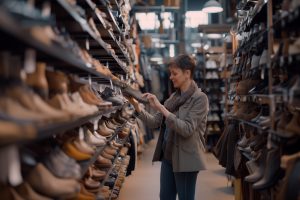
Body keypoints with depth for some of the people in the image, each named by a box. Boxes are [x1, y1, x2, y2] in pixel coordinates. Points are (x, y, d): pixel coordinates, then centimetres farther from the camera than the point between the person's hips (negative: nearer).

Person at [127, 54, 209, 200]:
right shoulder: (173, 97, 10)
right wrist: (137, 106, -7)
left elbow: (187, 129, -23)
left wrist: (161, 108, -26)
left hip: (185, 159, -7)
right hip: (168, 156, 7)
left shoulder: (200, 98, -12)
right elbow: (155, 122, 6)